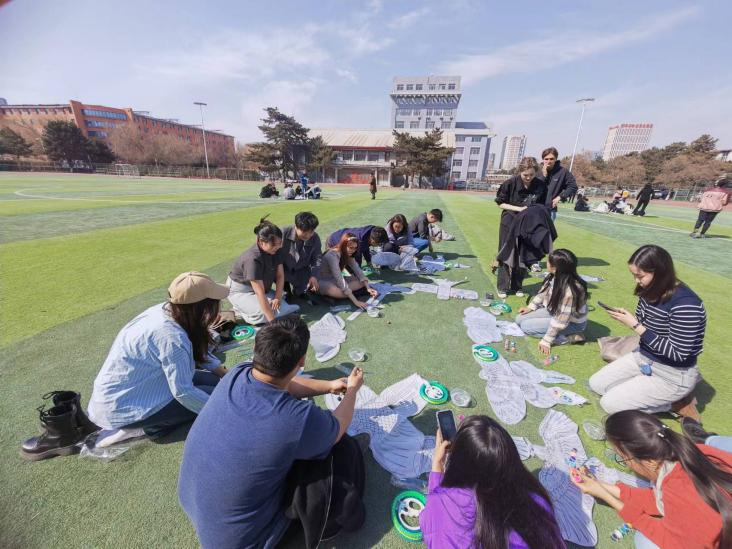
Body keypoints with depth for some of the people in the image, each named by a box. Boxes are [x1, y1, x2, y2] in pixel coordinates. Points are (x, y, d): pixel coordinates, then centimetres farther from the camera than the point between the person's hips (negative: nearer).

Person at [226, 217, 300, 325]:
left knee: (283, 308, -11)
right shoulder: (253, 259, -34)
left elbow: (280, 275, -5)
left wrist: (277, 298, -18)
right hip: (240, 290, -7)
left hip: (263, 287, 7)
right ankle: (240, 309, 2)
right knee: (265, 315, -26)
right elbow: (260, 293, -37)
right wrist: (273, 321, -38)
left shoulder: (274, 251, -13)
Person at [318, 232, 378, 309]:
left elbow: (358, 270, -9)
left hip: (335, 280, 8)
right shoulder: (332, 255, -29)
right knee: (341, 293, -38)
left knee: (362, 282, -6)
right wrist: (355, 301, -39)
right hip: (323, 282, -8)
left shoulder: (348, 255, -5)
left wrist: (368, 288, -24)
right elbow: (339, 279, -35)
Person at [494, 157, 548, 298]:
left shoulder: (541, 185, -5)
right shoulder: (510, 183, -13)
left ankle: (517, 286, 22)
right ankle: (503, 287, 12)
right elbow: (500, 203, -5)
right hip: (509, 224, -2)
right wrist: (519, 208, -15)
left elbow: (541, 207, 7)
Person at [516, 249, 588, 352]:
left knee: (526, 326, -15)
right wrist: (530, 307, 5)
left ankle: (568, 337, -7)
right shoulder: (555, 277, -14)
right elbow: (543, 292, 7)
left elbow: (560, 321, -30)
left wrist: (546, 341, -24)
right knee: (520, 319, 2)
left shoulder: (569, 290, -36)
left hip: (571, 322, -8)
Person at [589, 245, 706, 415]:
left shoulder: (685, 304, -28)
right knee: (596, 384, 6)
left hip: (673, 375, -7)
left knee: (609, 403, -9)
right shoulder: (650, 291, -5)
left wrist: (635, 326, -28)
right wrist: (625, 316, -12)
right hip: (643, 358, 8)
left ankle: (675, 403, 7)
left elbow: (677, 354, -27)